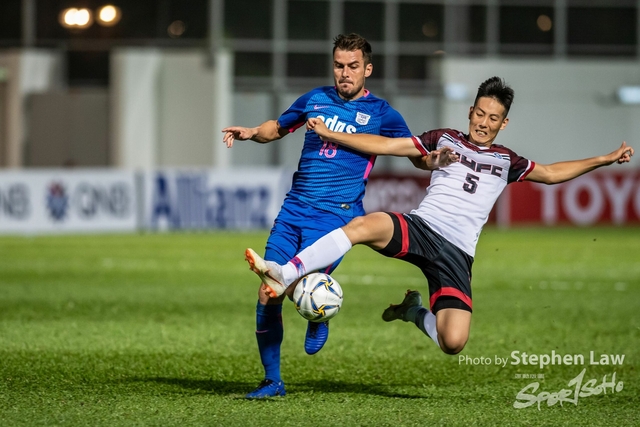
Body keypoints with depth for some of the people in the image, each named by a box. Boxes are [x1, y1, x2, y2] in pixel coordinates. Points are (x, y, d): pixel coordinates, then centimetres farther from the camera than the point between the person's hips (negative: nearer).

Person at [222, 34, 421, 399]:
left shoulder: (380, 113, 3)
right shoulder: (316, 99, 13)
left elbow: (419, 159, 6)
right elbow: (279, 128, 28)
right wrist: (251, 133, 8)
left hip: (336, 214, -4)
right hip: (294, 209, 4)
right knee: (267, 294, -4)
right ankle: (272, 381, 11)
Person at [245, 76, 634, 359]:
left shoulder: (505, 161, 19)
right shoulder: (445, 139, 15)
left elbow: (552, 174, 29)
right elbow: (386, 145, 13)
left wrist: (603, 160, 22)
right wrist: (331, 135, 6)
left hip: (456, 253, 1)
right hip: (419, 228, -1)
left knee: (454, 342, -19)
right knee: (364, 225, -36)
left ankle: (416, 312, 16)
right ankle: (284, 275, -38)